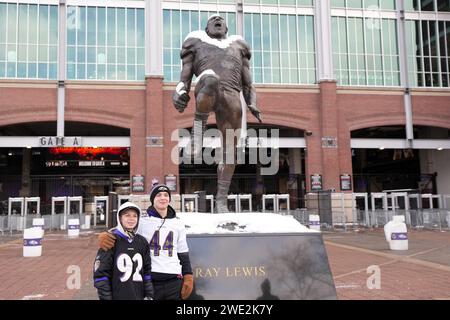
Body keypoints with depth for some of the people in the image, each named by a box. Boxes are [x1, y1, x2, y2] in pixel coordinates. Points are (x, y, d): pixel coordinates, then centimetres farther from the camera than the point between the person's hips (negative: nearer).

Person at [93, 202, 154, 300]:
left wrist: (149, 295, 6)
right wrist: (105, 297, -12)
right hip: (117, 296, -4)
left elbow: (147, 270, 11)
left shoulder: (142, 242, 7)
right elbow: (101, 272, -10)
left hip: (138, 296, 5)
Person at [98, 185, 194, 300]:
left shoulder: (178, 224, 13)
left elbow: (183, 253, 15)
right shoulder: (143, 221, 2)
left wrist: (188, 277, 5)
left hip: (175, 281, 3)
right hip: (150, 280, -3)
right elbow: (122, 232, 1)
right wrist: (104, 236, -22)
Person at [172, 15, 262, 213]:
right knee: (211, 78, -41)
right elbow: (185, 76, 17)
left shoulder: (237, 45, 34)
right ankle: (199, 126, -24)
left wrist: (252, 104, 10)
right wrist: (180, 92, -3)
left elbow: (247, 82, 26)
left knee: (229, 149, -4)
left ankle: (221, 199, 4)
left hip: (231, 95, 3)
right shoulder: (197, 42, 28)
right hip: (205, 90, -3)